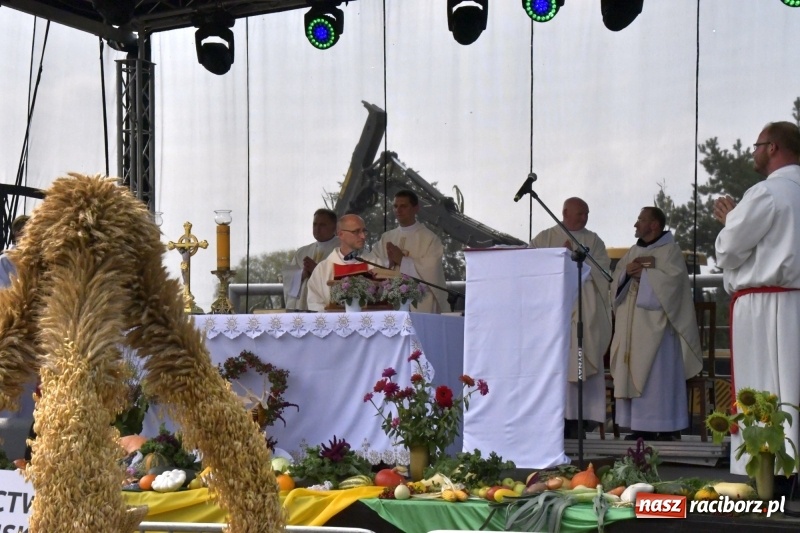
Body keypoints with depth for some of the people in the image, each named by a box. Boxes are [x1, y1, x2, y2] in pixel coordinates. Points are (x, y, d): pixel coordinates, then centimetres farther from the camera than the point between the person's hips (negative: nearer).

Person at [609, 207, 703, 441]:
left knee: (659, 376, -8)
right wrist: (627, 271, -7)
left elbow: (672, 280, -16)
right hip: (632, 325, 7)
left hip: (656, 325, -7)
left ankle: (667, 428, -5)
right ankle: (642, 426, 7)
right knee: (635, 374, 4)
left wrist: (643, 273, -13)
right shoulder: (634, 251, 18)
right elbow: (617, 279, 13)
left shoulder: (670, 250, -3)